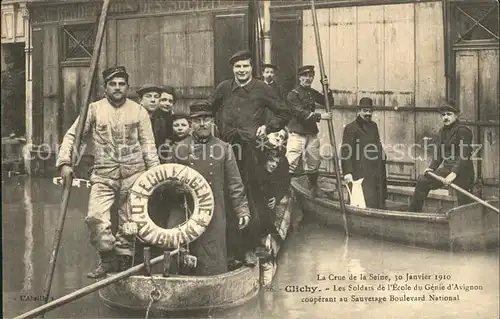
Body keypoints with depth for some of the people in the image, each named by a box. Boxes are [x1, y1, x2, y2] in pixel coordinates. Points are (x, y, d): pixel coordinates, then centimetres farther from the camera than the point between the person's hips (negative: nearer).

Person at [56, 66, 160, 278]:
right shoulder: (94, 110, 5)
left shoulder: (138, 111, 7)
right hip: (103, 175, 0)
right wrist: (65, 162, -9)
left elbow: (147, 145, 6)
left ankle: (123, 259, 19)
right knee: (95, 216, -16)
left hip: (133, 174, 1)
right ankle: (107, 258, 0)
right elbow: (71, 135, 5)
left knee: (129, 221, 4)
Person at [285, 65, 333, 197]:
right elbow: (301, 113, -19)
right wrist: (320, 116, -22)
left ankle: (315, 188, 30)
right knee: (292, 164, -11)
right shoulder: (293, 94, -9)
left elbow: (329, 102, 17)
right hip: (297, 133, -6)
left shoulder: (312, 92, 13)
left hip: (312, 134, 6)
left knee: (313, 163, 14)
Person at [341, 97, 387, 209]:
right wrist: (347, 172, -22)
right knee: (365, 204, -11)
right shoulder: (351, 128, -6)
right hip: (360, 174, -8)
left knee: (379, 203, 9)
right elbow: (346, 152, -12)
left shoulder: (373, 126, 17)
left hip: (377, 174, 8)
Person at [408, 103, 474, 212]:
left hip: (462, 171, -8)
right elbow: (438, 152, 15)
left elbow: (463, 155, -20)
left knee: (463, 203, -10)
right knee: (422, 182, 10)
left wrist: (454, 173, -27)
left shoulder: (463, 131, -12)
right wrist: (432, 167, -1)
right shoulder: (442, 132, 13)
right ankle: (413, 212, 19)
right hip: (447, 168, 8)